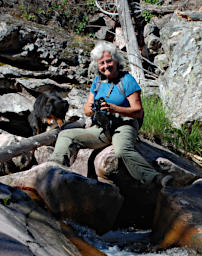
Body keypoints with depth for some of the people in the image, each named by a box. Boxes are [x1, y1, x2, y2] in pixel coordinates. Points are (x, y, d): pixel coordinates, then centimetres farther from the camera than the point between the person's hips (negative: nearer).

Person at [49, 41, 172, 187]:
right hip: (101, 129, 7)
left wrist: (114, 109, -26)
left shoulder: (127, 79, -3)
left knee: (123, 150, -39)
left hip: (123, 126, -7)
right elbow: (87, 110, 15)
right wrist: (90, 109, -12)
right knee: (66, 135, -3)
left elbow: (138, 111, -10)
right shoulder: (98, 80, 15)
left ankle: (154, 178, -52)